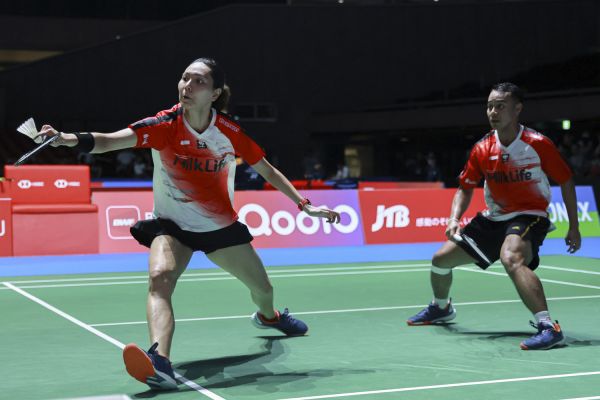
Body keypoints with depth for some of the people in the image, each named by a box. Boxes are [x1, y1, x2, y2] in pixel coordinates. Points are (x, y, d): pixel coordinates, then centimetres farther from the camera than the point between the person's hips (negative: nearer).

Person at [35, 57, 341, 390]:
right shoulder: (164, 126, -20)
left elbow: (267, 170, 1)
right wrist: (67, 138, -54)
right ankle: (159, 361, -47)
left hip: (221, 225, 3)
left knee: (262, 287, 16)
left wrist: (304, 204, -1)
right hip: (172, 225, -2)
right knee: (160, 277, -32)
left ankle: (267, 316, 55)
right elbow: (109, 141, -35)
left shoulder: (230, 133, -15)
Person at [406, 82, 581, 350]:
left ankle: (548, 327, -42)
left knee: (511, 259, -40)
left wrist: (574, 227, -4)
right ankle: (441, 308, 44)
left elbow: (566, 182, -4)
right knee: (441, 259, 12)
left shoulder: (538, 144, -16)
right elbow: (465, 188, 7)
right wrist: (454, 219, -11)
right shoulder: (482, 150, -4)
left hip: (529, 216, -6)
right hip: (492, 218, 6)